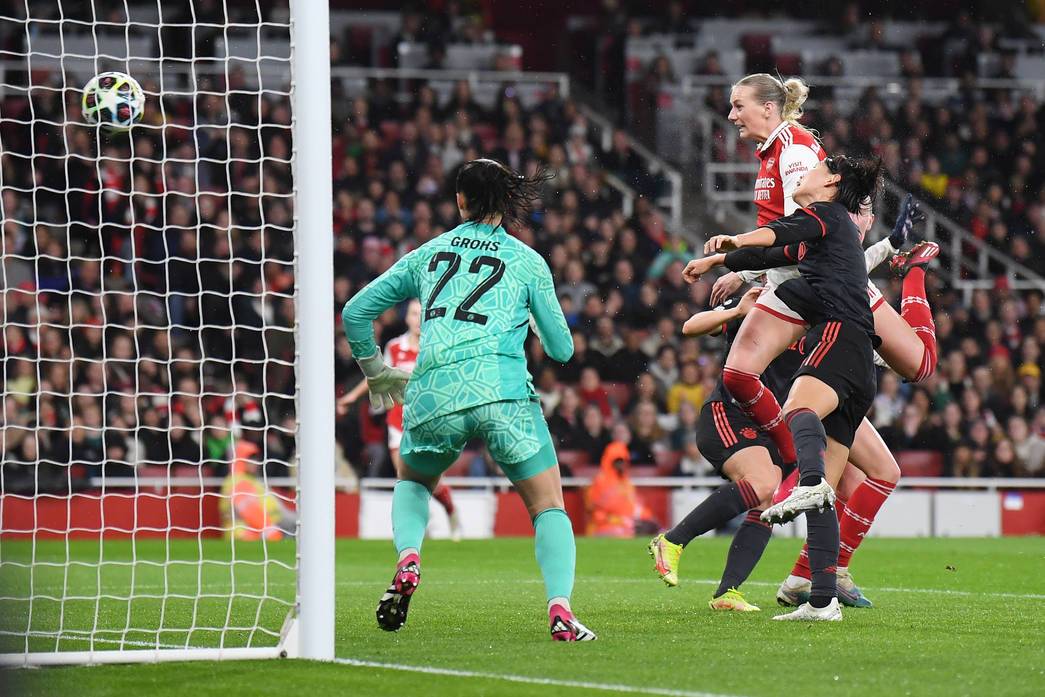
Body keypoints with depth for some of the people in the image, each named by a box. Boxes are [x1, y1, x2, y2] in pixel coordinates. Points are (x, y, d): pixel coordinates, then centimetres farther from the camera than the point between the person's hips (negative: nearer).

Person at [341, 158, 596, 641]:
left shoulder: (429, 253, 20)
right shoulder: (526, 261, 14)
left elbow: (356, 312, 23)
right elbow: (561, 350, 17)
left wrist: (375, 371, 37)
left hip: (433, 394, 2)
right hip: (502, 388, -2)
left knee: (412, 482, 30)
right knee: (548, 506, 7)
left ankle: (407, 559, 1)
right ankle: (560, 607, -16)